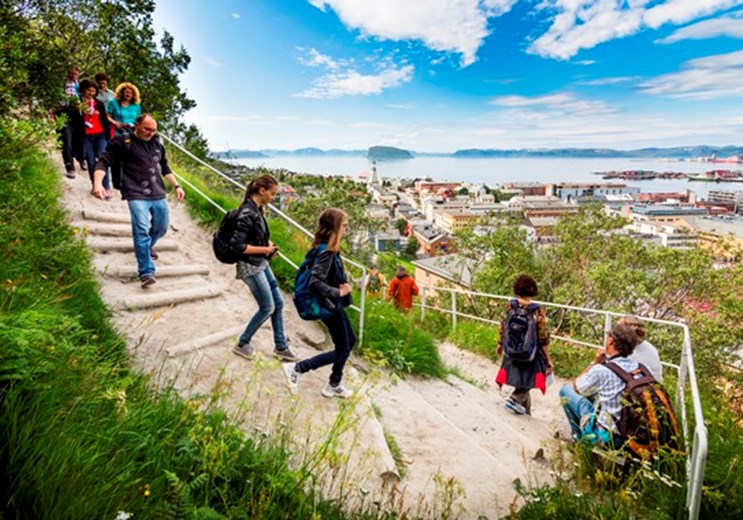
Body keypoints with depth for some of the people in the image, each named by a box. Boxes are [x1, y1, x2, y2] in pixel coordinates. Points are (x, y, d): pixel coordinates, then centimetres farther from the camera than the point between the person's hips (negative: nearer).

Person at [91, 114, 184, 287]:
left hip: (158, 195, 6)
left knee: (161, 228, 15)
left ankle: (147, 248, 47)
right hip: (137, 196, -6)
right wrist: (98, 183, -22)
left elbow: (165, 168, 30)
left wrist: (176, 186, 25)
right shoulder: (122, 142, 0)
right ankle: (146, 272, -16)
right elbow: (104, 162, -5)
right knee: (142, 231, -16)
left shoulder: (157, 145, 19)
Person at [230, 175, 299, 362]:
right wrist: (265, 249, -18)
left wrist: (268, 244, 0)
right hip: (250, 268, -9)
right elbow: (237, 246, -25)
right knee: (267, 308, 2)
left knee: (278, 302, 12)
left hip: (261, 264, 9)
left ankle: (281, 347, 25)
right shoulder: (248, 213, -23)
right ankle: (242, 344, 21)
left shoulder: (257, 209, 4)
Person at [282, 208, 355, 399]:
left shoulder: (326, 248, 4)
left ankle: (334, 385, 31)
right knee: (342, 350, 4)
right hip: (330, 306, -10)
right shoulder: (327, 251, -25)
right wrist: (339, 292, -23)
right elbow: (315, 282, -33)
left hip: (333, 304, 10)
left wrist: (342, 285, 1)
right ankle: (296, 368, 4)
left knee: (350, 341, 21)